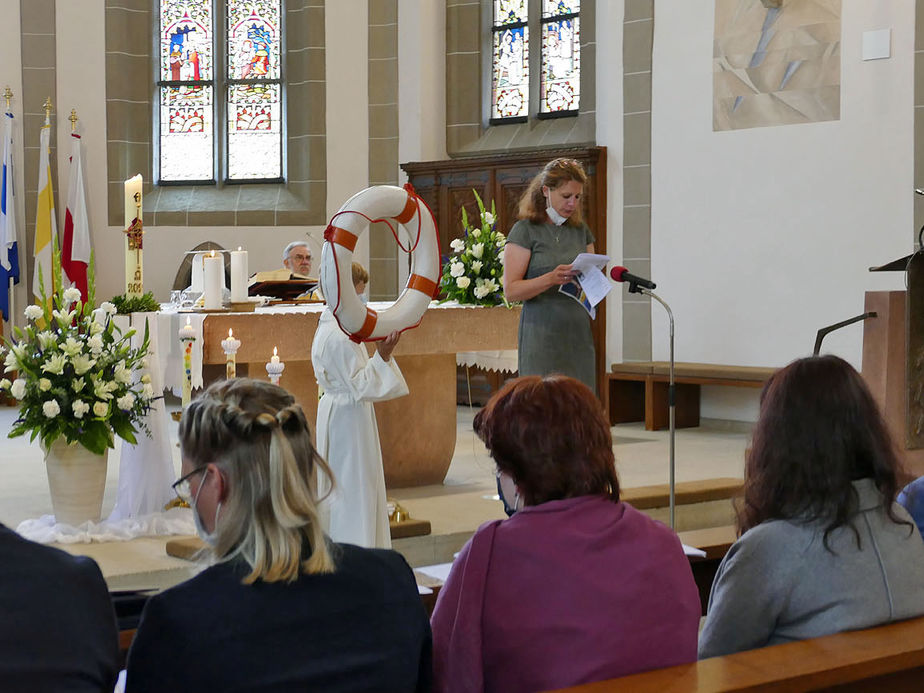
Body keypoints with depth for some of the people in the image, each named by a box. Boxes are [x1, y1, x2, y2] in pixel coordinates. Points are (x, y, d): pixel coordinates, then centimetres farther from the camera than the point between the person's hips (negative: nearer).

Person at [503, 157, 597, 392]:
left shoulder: (581, 230, 15)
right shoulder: (526, 230, -2)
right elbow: (511, 290, -9)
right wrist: (551, 279, -24)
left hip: (578, 335, 5)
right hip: (542, 335, -5)